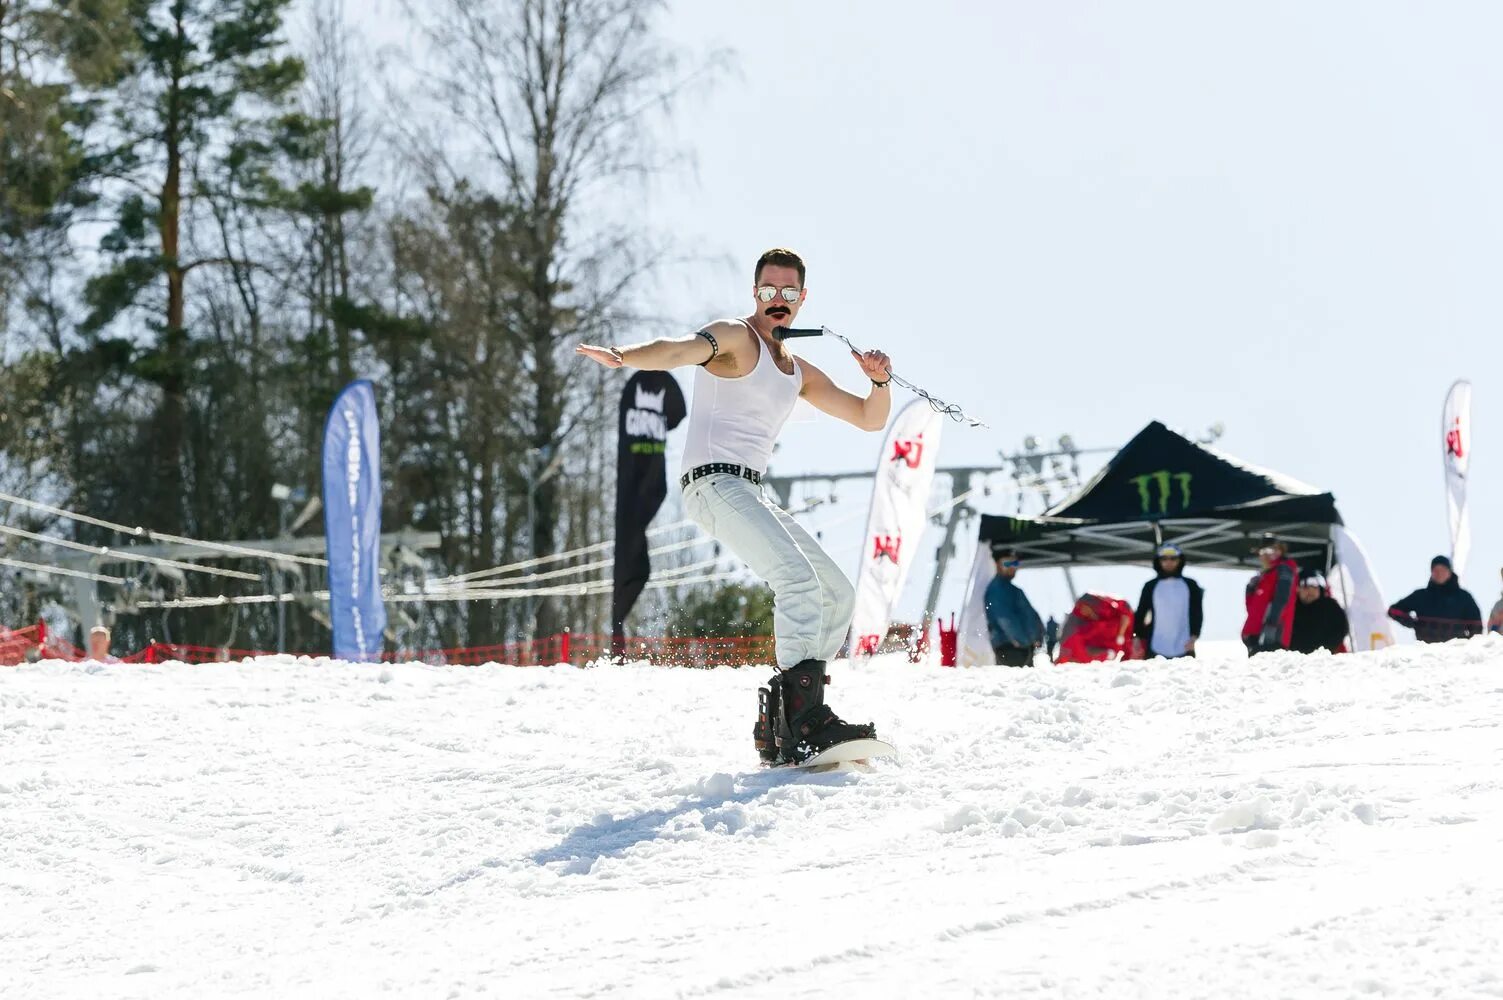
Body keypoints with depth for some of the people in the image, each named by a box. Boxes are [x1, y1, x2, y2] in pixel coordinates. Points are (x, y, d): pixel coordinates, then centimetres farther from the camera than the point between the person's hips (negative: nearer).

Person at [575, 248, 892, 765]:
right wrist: (622, 356, -45)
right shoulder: (735, 339, -3)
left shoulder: (799, 373, 22)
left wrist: (880, 381, 3)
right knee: (799, 578, -27)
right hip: (715, 483, -10)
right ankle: (804, 718, -37)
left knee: (838, 596, 9)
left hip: (751, 495, 10)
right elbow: (681, 350, -24)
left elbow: (869, 418, 26)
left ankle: (779, 725, 6)